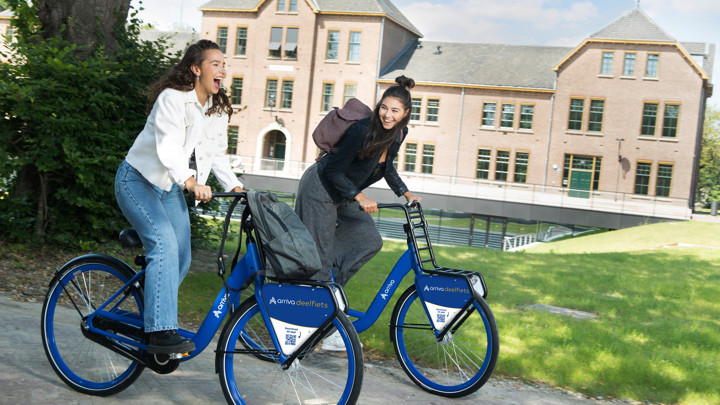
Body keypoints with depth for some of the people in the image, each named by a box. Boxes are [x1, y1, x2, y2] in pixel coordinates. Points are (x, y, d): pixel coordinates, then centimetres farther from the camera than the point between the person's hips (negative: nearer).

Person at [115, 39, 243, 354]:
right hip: (138, 180, -8)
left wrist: (235, 187, -6)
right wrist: (190, 181, -48)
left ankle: (151, 317, 22)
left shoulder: (219, 109, 5)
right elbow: (169, 146, -33)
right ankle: (160, 331, -26)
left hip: (170, 189, 8)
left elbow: (217, 154, 9)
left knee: (181, 259, 2)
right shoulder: (172, 98, -19)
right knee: (165, 244, -26)